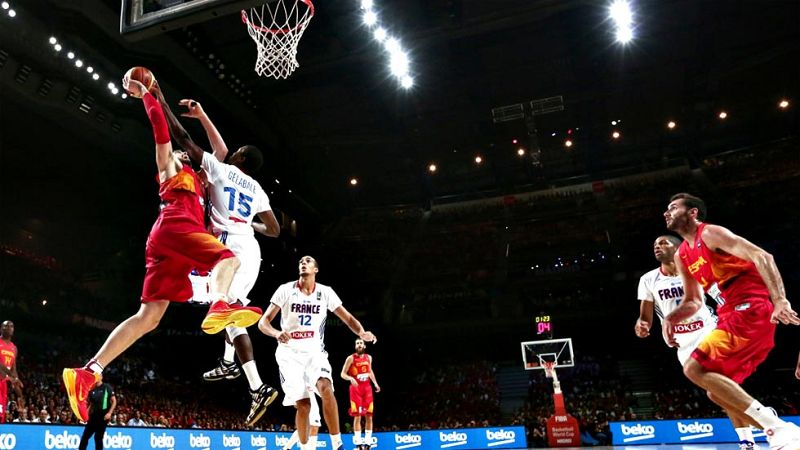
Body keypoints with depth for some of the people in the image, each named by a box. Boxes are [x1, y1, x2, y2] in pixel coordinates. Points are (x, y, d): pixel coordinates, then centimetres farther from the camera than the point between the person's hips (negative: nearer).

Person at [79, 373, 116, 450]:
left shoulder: (107, 387, -4)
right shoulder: (92, 390, 11)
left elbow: (114, 401, -5)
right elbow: (91, 404, 19)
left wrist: (109, 413, -14)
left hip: (103, 416, -5)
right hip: (93, 416, 5)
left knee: (98, 437, -2)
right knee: (85, 436, 3)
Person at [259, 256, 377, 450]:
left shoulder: (325, 292, 0)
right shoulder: (285, 290, -4)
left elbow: (348, 318, 3)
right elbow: (263, 322, -6)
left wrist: (361, 332, -19)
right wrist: (276, 333, -29)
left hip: (315, 352, 1)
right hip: (289, 353, 0)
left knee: (326, 388, -26)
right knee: (303, 404, -6)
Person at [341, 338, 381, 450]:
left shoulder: (369, 357, 9)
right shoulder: (351, 358, -6)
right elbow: (343, 374, -7)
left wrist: (375, 383, 13)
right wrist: (351, 378, -26)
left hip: (367, 387, 4)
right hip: (356, 388, -4)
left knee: (369, 416, 3)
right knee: (357, 416, -5)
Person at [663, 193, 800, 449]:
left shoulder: (710, 233, -7)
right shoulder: (681, 256, 20)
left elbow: (762, 256, -18)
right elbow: (694, 301, 23)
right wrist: (671, 318, 3)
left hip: (751, 310, -9)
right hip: (734, 315, 9)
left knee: (694, 369, -18)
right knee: (716, 393, 9)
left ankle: (779, 428, -21)